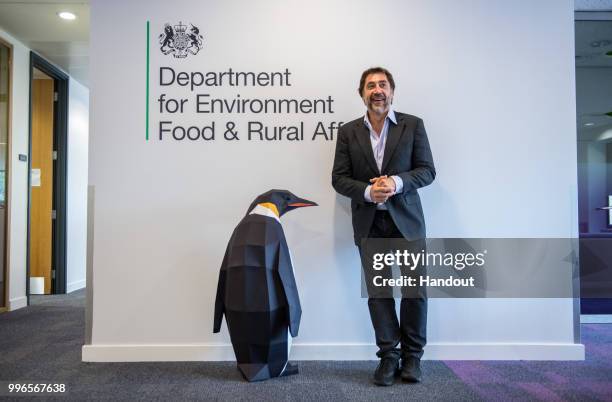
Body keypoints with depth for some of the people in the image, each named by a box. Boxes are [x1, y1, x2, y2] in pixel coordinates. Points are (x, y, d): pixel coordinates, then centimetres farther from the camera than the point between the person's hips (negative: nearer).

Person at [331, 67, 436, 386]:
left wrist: (396, 183, -20)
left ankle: (411, 355, 21)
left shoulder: (412, 125, 2)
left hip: (406, 219, -1)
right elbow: (339, 178, 2)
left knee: (415, 290, 3)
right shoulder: (348, 132, 6)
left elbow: (427, 170, -2)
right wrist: (367, 192, -16)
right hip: (369, 224, 1)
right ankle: (388, 356, 18)